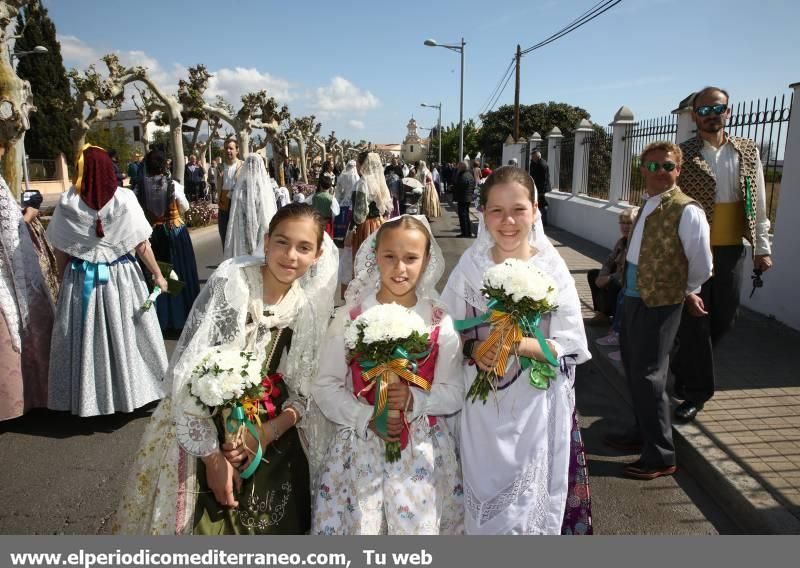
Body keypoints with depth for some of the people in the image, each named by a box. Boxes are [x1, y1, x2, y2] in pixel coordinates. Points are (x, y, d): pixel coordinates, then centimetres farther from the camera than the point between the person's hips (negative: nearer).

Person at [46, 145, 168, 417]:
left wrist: (63, 278, 14)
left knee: (85, 335, 12)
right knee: (126, 333, 12)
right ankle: (132, 388, 25)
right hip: (120, 276, -1)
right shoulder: (124, 199, -11)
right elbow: (141, 244, -8)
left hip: (80, 278, 1)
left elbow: (60, 250, -1)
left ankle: (86, 395, 26)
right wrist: (157, 274, 2)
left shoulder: (67, 202, -7)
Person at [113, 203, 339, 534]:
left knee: (268, 524, 14)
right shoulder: (231, 283, -19)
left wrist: (269, 432, -16)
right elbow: (189, 375, -21)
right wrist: (213, 456, -20)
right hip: (206, 430, -4)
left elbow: (304, 391, 1)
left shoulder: (308, 307, -2)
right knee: (206, 522, 5)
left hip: (269, 436, 5)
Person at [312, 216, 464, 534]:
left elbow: (454, 392, 0)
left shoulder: (440, 323, 0)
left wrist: (414, 399, -18)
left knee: (419, 523, 0)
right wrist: (367, 418, -14)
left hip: (422, 450, 1)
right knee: (359, 523, -1)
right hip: (361, 445, 0)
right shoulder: (351, 317, -1)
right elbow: (325, 386, 0)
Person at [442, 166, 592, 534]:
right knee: (486, 496, 14)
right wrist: (473, 348, -17)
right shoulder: (470, 266, -4)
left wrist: (520, 345, -23)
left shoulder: (552, 269, -7)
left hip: (536, 409, -1)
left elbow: (570, 348, -8)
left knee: (531, 504, 10)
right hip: (483, 410, 1)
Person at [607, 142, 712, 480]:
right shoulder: (648, 206, 10)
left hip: (659, 304, -9)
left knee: (648, 377, -2)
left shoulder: (686, 211, -17)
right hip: (633, 298, 9)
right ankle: (642, 433, 39)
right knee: (633, 369, 19)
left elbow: (702, 267, -13)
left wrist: (685, 293, 4)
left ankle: (660, 457, 14)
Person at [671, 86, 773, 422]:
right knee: (695, 319, 1)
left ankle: (683, 368, 35)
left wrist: (762, 247, 7)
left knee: (724, 318, 12)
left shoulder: (748, 151, 7)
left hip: (731, 249, 4)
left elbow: (759, 203, 9)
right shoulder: (682, 155, -5)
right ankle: (696, 392, 14)